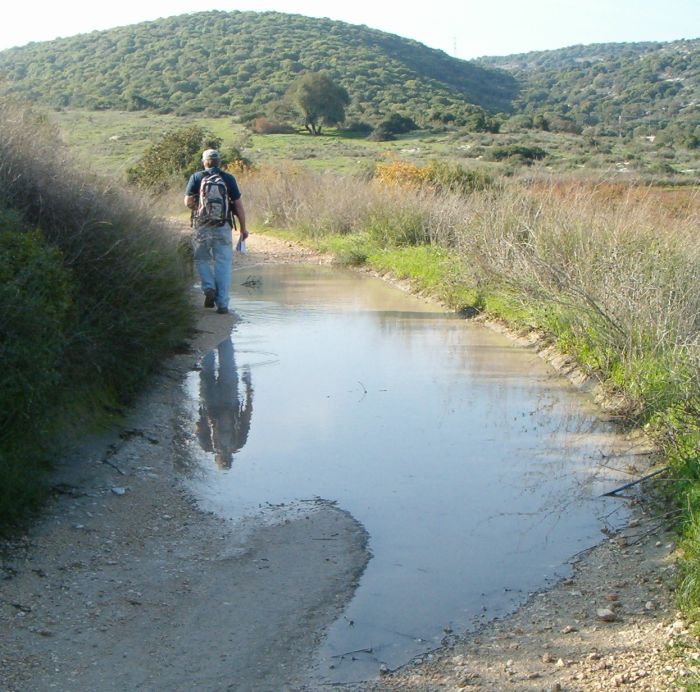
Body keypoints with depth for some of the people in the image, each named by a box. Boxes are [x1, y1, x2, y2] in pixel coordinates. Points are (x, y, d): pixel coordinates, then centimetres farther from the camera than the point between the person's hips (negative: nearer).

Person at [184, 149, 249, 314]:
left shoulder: (196, 177, 1)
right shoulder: (228, 178, 3)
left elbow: (188, 202, -3)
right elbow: (238, 205, 2)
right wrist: (243, 228, 10)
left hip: (202, 226, 0)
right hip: (223, 227, 0)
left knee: (202, 259, 18)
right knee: (223, 264, 4)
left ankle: (209, 288, -4)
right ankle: (222, 303, 0)